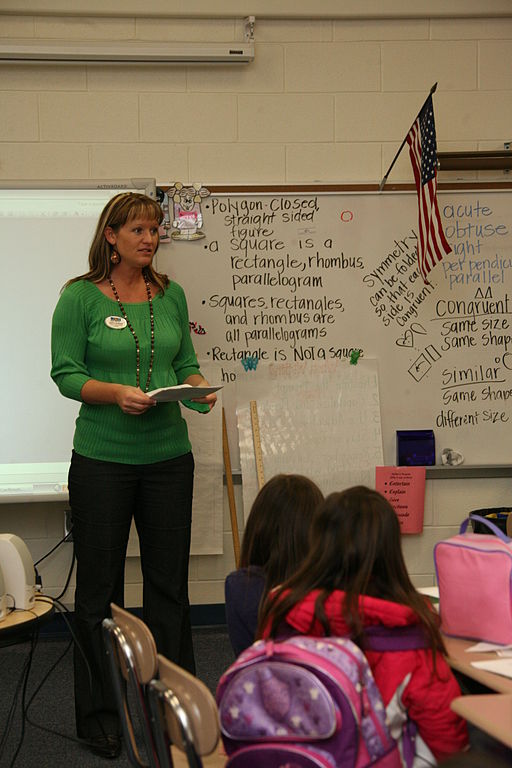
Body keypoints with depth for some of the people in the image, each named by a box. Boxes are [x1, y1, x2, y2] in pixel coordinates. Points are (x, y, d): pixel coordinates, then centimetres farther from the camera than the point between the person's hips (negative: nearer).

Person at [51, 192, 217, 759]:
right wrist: (116, 394, -22)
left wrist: (199, 388, -8)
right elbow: (66, 373, -7)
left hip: (168, 456, 4)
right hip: (101, 459, -3)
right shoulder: (80, 297, -4)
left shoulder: (171, 295, 8)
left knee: (169, 583, 10)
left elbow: (186, 363, 13)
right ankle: (98, 715, 20)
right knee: (99, 589, 6)